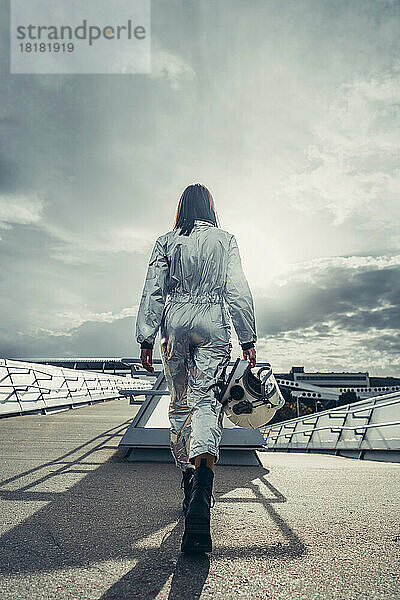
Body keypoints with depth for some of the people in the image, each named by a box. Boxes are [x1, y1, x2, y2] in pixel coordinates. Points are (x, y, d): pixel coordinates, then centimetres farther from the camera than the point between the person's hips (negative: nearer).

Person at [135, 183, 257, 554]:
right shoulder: (226, 241, 8)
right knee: (206, 400, -8)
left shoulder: (166, 241, 10)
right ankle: (203, 473, -34)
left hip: (176, 322, 1)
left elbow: (153, 292, 3)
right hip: (213, 322, -1)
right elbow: (238, 291, 1)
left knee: (180, 404, 11)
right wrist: (247, 339, 2)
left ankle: (189, 483, 19)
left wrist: (146, 339, 4)